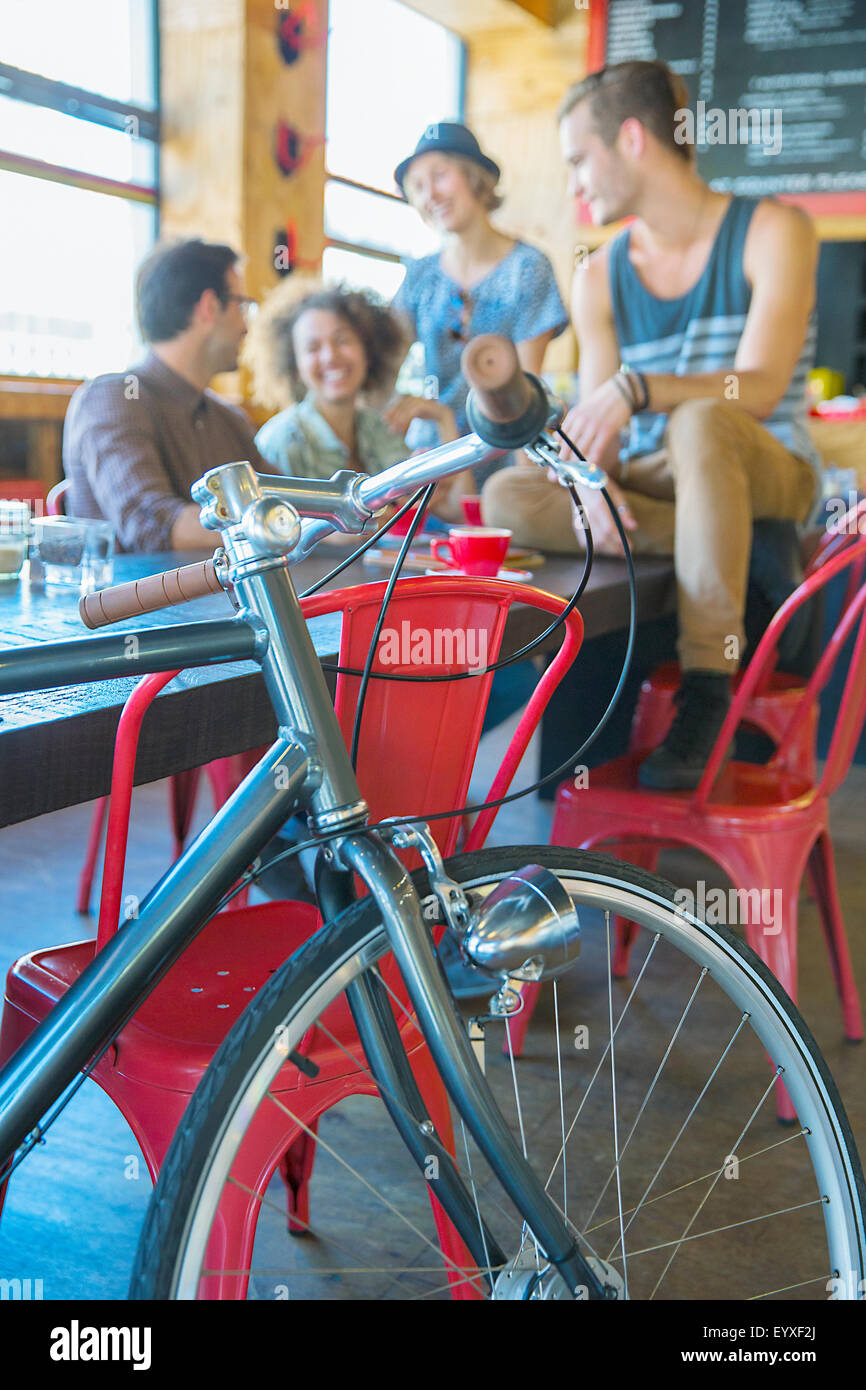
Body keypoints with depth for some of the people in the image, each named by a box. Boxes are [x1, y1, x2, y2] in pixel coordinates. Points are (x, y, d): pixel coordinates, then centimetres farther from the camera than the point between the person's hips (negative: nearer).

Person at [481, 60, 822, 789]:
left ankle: (708, 693, -37)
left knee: (701, 422, -40)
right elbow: (595, 421, 2)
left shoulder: (770, 230, -4)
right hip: (655, 481, 4)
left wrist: (637, 388, -34)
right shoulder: (599, 276, 10)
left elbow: (760, 388, -17)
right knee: (508, 497, -23)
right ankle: (722, 544, -24)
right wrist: (591, 483, -22)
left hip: (770, 471, -4)